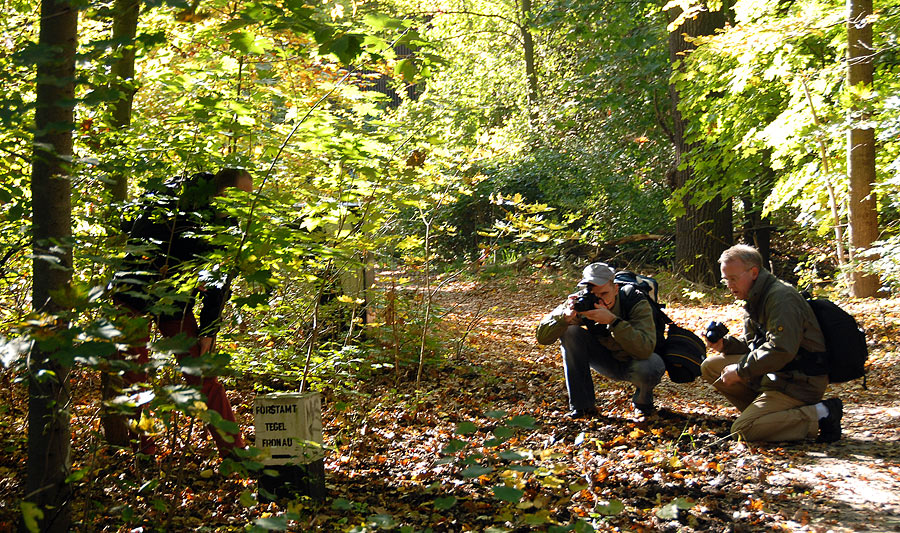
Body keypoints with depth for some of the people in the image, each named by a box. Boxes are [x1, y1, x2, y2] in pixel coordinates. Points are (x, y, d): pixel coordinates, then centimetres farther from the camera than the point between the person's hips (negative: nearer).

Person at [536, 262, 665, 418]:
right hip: (608, 362, 3)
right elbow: (542, 337, -21)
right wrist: (566, 316, -40)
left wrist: (612, 320, -49)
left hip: (635, 362, -3)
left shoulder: (636, 303, -28)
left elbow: (645, 348, -42)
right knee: (570, 332, -19)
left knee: (650, 367, -38)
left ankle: (643, 399, 1)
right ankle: (582, 405, -12)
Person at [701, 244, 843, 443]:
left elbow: (782, 350, -28)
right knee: (710, 366, 6)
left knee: (742, 430, -21)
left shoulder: (781, 297, -18)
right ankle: (763, 410, 4)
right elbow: (750, 344, 20)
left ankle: (820, 415, -13)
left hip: (800, 382, -10)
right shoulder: (755, 300, 14)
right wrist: (725, 344, -1)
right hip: (775, 374, 10)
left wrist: (740, 370, -21)